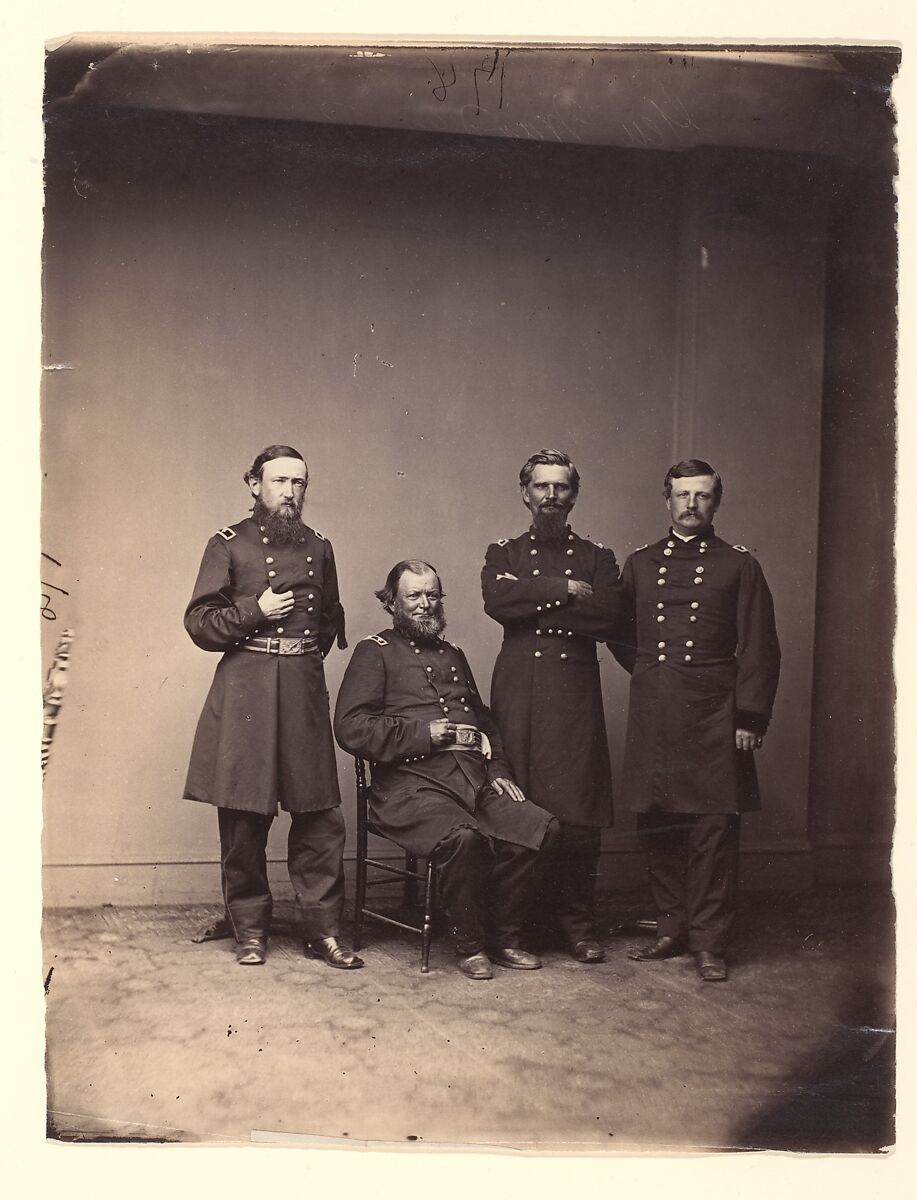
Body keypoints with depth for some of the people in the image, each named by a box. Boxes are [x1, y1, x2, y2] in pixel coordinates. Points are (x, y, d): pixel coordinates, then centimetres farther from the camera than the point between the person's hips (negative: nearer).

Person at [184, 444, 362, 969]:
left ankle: (324, 929, 10)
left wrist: (308, 654, 10)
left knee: (320, 815, 0)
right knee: (243, 817, 2)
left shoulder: (318, 547, 13)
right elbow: (199, 623, 0)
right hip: (245, 688, -3)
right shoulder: (229, 544, 3)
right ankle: (249, 928, 17)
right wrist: (255, 610, -10)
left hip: (306, 688, 3)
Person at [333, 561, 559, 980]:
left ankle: (503, 937, -1)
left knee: (538, 826, -19)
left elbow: (483, 720, 32)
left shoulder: (452, 654, 27)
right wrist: (424, 733, -9)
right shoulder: (375, 652, 7)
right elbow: (350, 728, -6)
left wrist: (497, 769, 13)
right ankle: (469, 945, -10)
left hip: (475, 780, 6)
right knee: (463, 837, -34)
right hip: (411, 782, -6)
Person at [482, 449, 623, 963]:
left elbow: (607, 618, -5)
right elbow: (498, 601, -8)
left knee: (580, 815, -3)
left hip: (575, 694, 0)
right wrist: (562, 589, -8)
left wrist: (533, 602, -7)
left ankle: (578, 923, 10)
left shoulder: (598, 557, 13)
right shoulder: (503, 552, 14)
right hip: (518, 692, 0)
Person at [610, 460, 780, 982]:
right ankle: (672, 928, 22)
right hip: (653, 718, 3)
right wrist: (653, 676, 10)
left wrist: (750, 718, -6)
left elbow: (760, 649, -1)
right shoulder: (640, 564, 13)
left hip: (713, 719, -3)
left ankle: (710, 942, 9)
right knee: (658, 827, 7)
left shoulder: (739, 565, 3)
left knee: (714, 829, -2)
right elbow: (623, 637, 21)